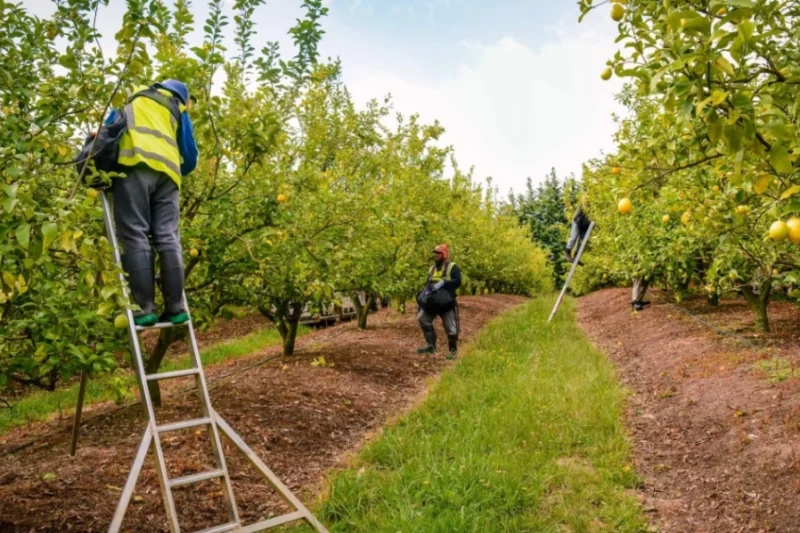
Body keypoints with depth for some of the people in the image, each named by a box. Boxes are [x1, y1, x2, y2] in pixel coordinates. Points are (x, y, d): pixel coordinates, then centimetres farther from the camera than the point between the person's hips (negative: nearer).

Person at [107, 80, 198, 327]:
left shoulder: (131, 100, 31)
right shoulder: (178, 110, 29)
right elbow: (190, 157, 24)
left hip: (135, 164, -2)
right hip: (167, 170, 2)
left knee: (135, 236, -8)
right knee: (168, 238, -1)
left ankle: (145, 308, -16)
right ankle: (175, 307, -7)